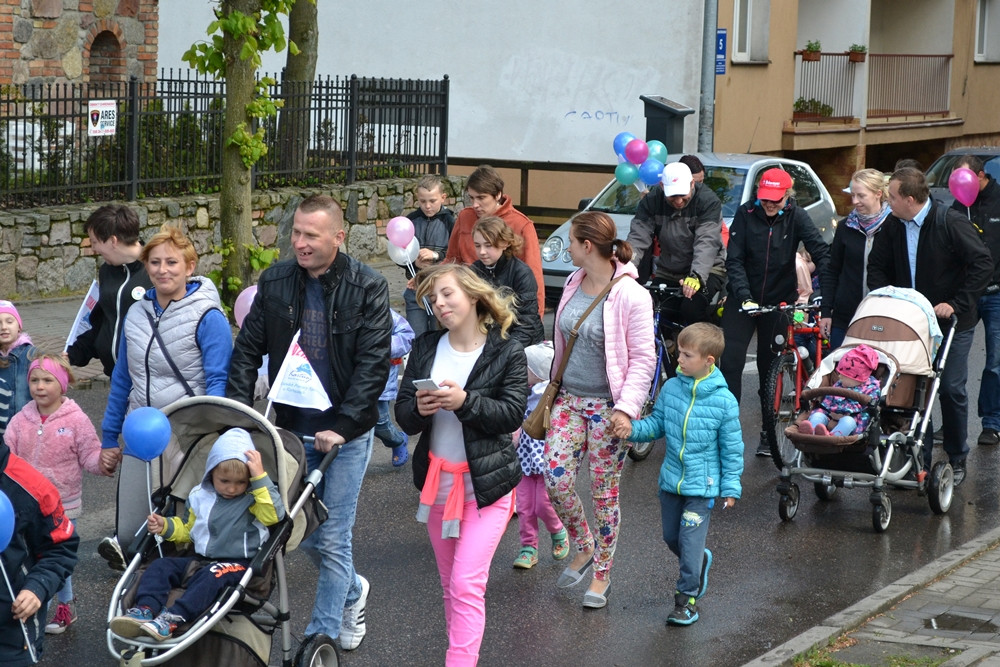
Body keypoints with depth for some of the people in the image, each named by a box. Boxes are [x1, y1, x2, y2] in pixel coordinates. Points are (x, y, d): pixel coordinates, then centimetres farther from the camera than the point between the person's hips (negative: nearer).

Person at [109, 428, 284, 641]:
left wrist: (260, 477, -25)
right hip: (199, 558, 6)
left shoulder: (253, 498, -4)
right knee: (160, 566, -11)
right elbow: (186, 529, 26)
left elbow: (274, 515, -25)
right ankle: (145, 610, -33)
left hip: (237, 563, -6)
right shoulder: (199, 496, 12)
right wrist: (165, 526, 5)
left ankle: (173, 618, -51)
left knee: (212, 575, -36)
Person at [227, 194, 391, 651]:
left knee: (332, 540, -2)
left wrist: (342, 426, -19)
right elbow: (247, 350, 6)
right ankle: (353, 592, 39)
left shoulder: (368, 289, -9)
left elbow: (373, 365, -12)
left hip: (344, 433, -4)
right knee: (304, 534, 12)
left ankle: (321, 639, 10)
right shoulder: (275, 282, 3)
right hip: (293, 429, 4)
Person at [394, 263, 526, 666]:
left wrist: (465, 402, -26)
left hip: (486, 484, -5)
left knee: (466, 586, -13)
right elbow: (403, 415, 2)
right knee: (450, 584, 13)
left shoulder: (507, 352, -7)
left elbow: (511, 414, -13)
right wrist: (419, 409, -20)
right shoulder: (426, 348, 3)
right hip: (436, 481, 5)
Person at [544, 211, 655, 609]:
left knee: (604, 491, 3)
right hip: (569, 398, 6)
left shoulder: (630, 296, -16)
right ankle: (584, 548, 23)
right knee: (556, 478, -2)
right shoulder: (573, 285, 5)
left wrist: (627, 406, -20)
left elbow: (643, 358, -14)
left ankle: (602, 574, 18)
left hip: (607, 405, -6)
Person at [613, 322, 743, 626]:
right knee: (671, 537, 16)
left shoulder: (724, 401, -14)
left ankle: (687, 598, 7)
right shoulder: (671, 388, -3)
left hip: (702, 485, -5)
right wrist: (634, 429, -11)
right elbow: (657, 424, 9)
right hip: (671, 479, 5)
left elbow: (732, 448, -6)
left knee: (690, 541, -6)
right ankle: (700, 561, 45)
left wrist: (731, 487, -5)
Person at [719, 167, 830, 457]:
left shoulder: (796, 217, -8)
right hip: (743, 299, 0)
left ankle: (769, 433, 18)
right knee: (730, 362, -10)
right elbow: (734, 259, -10)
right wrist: (743, 294, -24)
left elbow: (820, 251, -17)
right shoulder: (745, 214, -8)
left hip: (779, 301, 0)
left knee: (770, 367, 6)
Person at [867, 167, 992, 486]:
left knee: (952, 390, -1)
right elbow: (877, 267, 14)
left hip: (952, 323, -5)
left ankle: (957, 460, 14)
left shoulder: (951, 223, -15)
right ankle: (919, 460, 11)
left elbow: (983, 264, -18)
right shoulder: (892, 227, 1)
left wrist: (956, 304, -21)